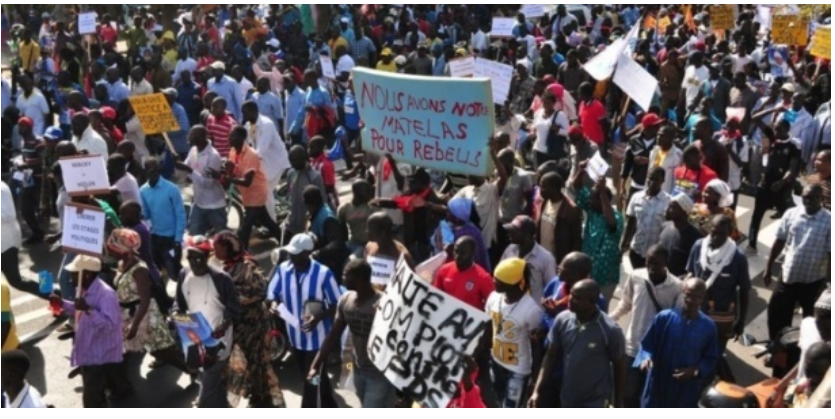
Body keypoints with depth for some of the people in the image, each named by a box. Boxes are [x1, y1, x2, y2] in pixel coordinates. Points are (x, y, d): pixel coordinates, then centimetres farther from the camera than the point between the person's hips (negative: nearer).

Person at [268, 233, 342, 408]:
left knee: (312, 380, 2)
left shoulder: (323, 274, -20)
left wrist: (319, 317, -30)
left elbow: (336, 305, -13)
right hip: (295, 335, 5)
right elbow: (272, 295, 4)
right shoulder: (283, 269, -7)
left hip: (317, 337, -5)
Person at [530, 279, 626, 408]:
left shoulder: (610, 330, -20)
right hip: (568, 400, 5)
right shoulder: (562, 320, -9)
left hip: (595, 403, -5)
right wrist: (537, 391, -7)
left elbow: (619, 367, -7)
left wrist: (618, 405, -2)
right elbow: (551, 356, 1)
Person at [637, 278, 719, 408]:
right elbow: (647, 345, -3)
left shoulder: (708, 327, -9)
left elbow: (711, 359, 1)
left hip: (687, 390, 0)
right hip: (658, 385, 0)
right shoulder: (664, 318, -12)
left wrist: (695, 370, -17)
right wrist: (646, 358, -24)